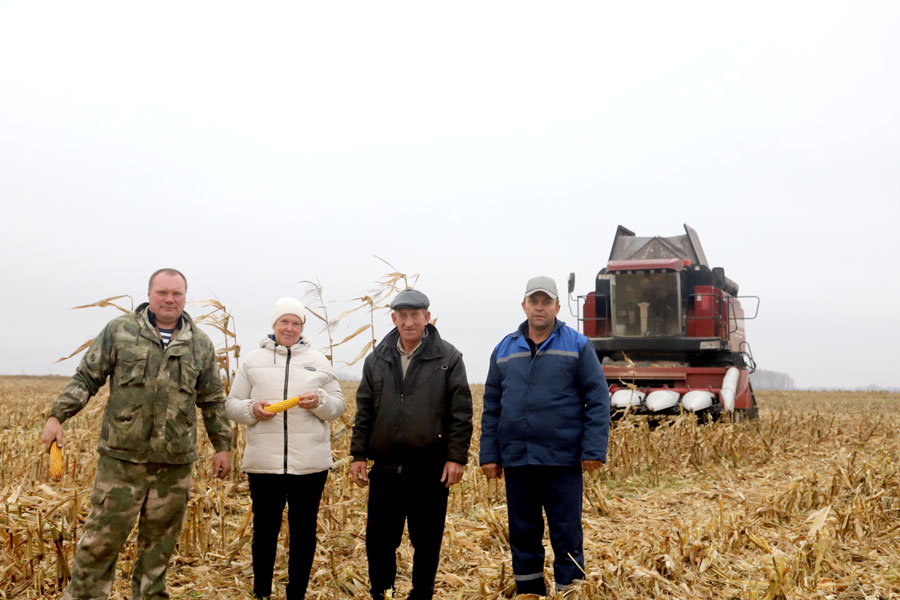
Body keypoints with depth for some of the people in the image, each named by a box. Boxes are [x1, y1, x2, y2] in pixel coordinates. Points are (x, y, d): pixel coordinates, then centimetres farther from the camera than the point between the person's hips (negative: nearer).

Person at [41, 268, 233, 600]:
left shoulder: (200, 344, 9)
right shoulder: (119, 331, 2)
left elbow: (213, 401, 15)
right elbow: (86, 378, 5)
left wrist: (222, 445, 14)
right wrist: (57, 415, -5)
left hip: (175, 462, 2)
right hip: (123, 456, -2)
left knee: (159, 543, 10)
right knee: (101, 538, -1)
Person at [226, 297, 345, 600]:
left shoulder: (318, 362, 8)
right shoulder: (253, 361, 7)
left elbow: (338, 405, 9)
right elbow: (232, 404, 8)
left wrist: (319, 402, -12)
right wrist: (252, 409, -12)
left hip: (310, 464, 1)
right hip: (264, 463, 0)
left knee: (304, 531, 7)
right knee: (264, 530, 9)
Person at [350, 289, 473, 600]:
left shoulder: (448, 358, -2)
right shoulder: (377, 360, 8)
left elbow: (461, 413, -5)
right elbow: (364, 411, 11)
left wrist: (456, 457, -10)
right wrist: (358, 454, 6)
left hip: (430, 470, -3)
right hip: (386, 469, 3)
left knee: (427, 542, 7)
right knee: (378, 539, 7)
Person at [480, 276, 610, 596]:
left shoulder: (577, 345, 1)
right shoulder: (504, 349, 11)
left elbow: (598, 399, -3)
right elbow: (491, 407, 13)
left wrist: (593, 450, -11)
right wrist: (489, 455, 7)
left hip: (563, 461, -3)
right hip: (516, 461, 4)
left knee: (567, 536, 2)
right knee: (523, 537, 11)